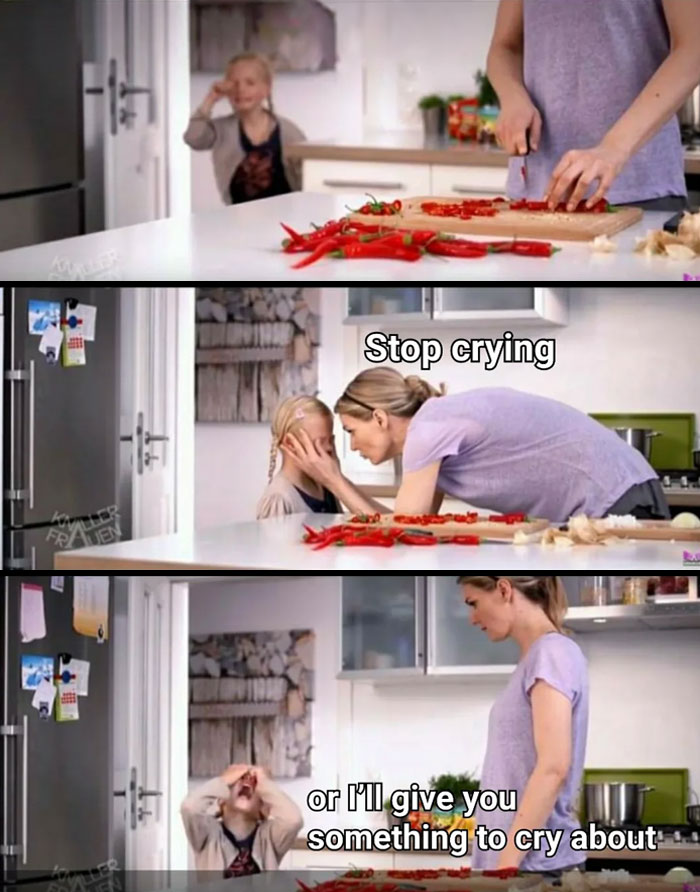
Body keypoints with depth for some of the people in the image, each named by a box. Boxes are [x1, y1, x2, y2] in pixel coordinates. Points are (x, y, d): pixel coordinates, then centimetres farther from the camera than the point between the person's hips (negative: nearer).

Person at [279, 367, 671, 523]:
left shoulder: (428, 429, -14)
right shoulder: (437, 427, 15)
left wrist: (333, 480, -2)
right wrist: (338, 482, 14)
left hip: (618, 506, -10)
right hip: (604, 507, 10)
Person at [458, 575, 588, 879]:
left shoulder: (552, 652, -10)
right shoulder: (536, 657, 17)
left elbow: (553, 768, -19)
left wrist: (507, 862, -20)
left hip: (536, 862, -9)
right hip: (527, 858, 9)